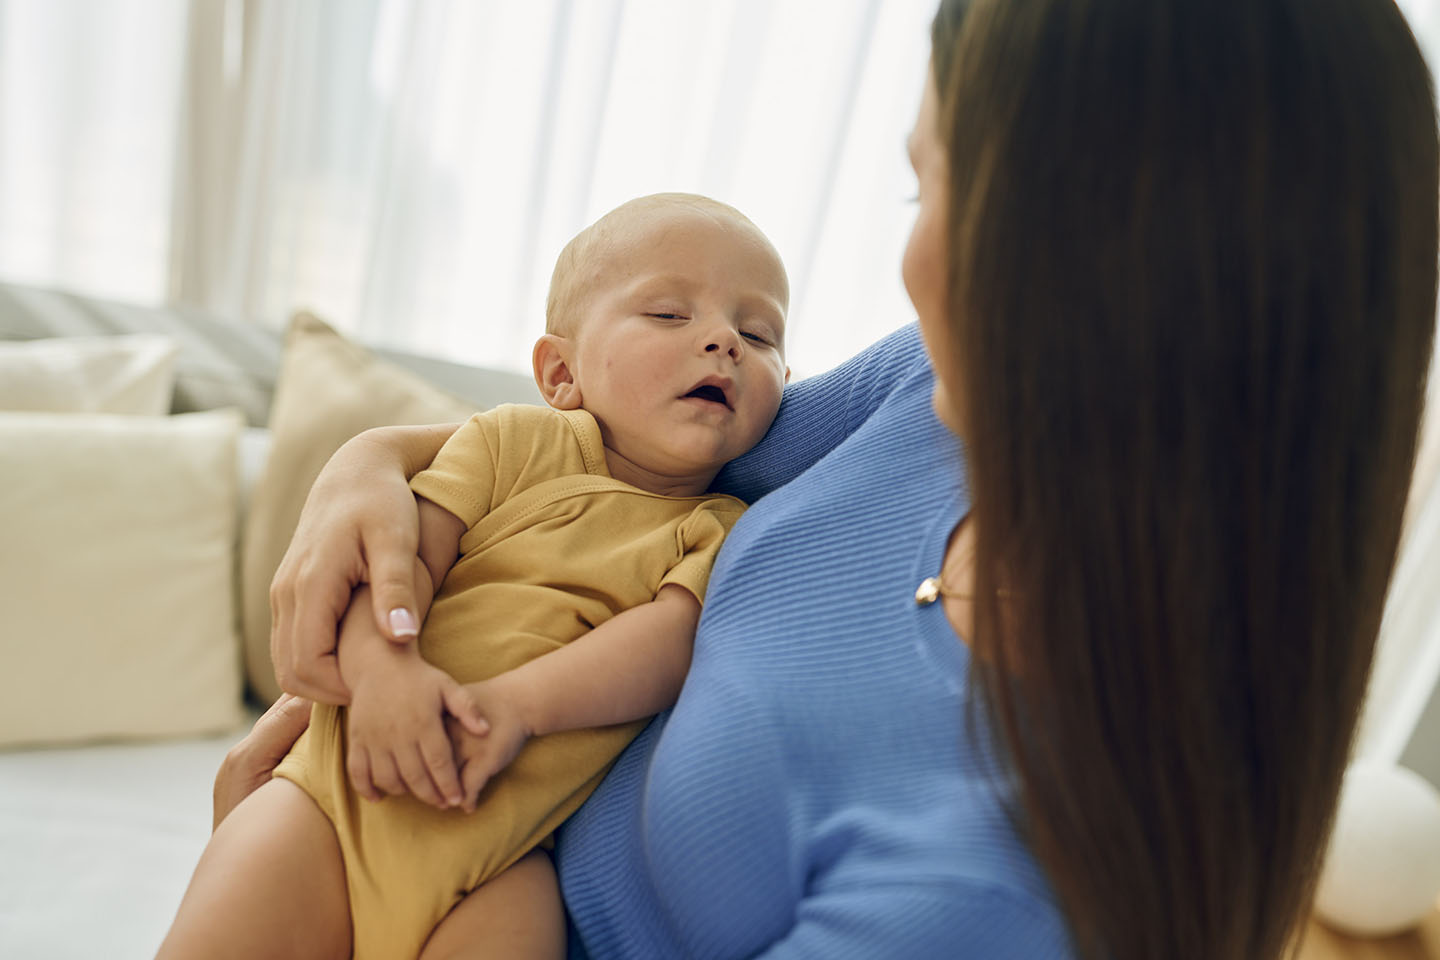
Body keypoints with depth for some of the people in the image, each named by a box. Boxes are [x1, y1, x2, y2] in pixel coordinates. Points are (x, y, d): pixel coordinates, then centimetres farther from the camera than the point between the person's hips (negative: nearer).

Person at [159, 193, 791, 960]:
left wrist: (519, 703, -25)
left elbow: (673, 634, -11)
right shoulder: (517, 442, 6)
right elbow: (407, 547, -4)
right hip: (351, 778, 0)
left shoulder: (726, 537, 5)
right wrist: (384, 668, -24)